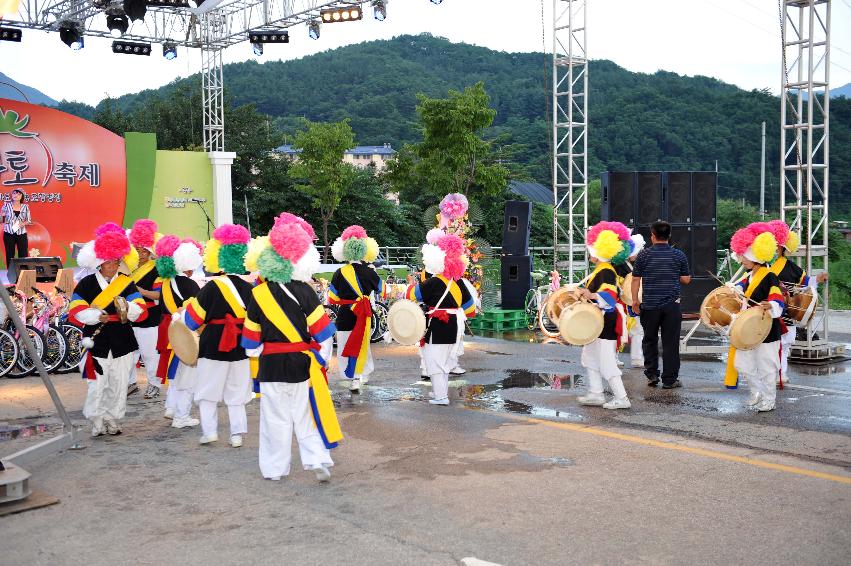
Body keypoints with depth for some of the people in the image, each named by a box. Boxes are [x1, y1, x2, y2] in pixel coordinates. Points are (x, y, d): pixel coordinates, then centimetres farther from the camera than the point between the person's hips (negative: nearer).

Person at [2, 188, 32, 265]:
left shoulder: (25, 207, 4)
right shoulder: (7, 205, 1)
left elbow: (29, 220, 8)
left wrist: (24, 223, -12)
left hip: (22, 234, 1)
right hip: (9, 234, 0)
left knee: (23, 256, -2)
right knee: (10, 256, 2)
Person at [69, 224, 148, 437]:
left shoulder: (127, 283, 5)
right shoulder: (86, 284, 2)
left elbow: (141, 311, -2)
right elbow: (75, 311, -5)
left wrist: (129, 308, -25)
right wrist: (96, 316, -21)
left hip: (122, 342, 2)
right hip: (96, 342, -2)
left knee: (119, 384, 7)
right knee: (97, 385, -4)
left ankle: (113, 420, 21)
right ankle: (97, 422, 10)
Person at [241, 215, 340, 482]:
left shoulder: (258, 295, -6)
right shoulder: (304, 291, -9)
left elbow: (251, 340, 2)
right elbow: (322, 331, -6)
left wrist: (256, 354, 20)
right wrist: (323, 359, 7)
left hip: (271, 366, 0)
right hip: (302, 363, 0)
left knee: (276, 419, 11)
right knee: (307, 415, 12)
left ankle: (275, 468, 18)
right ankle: (317, 460, 5)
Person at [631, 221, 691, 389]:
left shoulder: (644, 255, -2)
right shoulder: (679, 255, 1)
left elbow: (635, 280, -1)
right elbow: (686, 280, 5)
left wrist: (635, 300, 8)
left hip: (649, 305, 0)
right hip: (672, 305, 0)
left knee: (649, 340, 15)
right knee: (670, 343, 4)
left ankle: (652, 374, 15)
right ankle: (669, 380, 6)